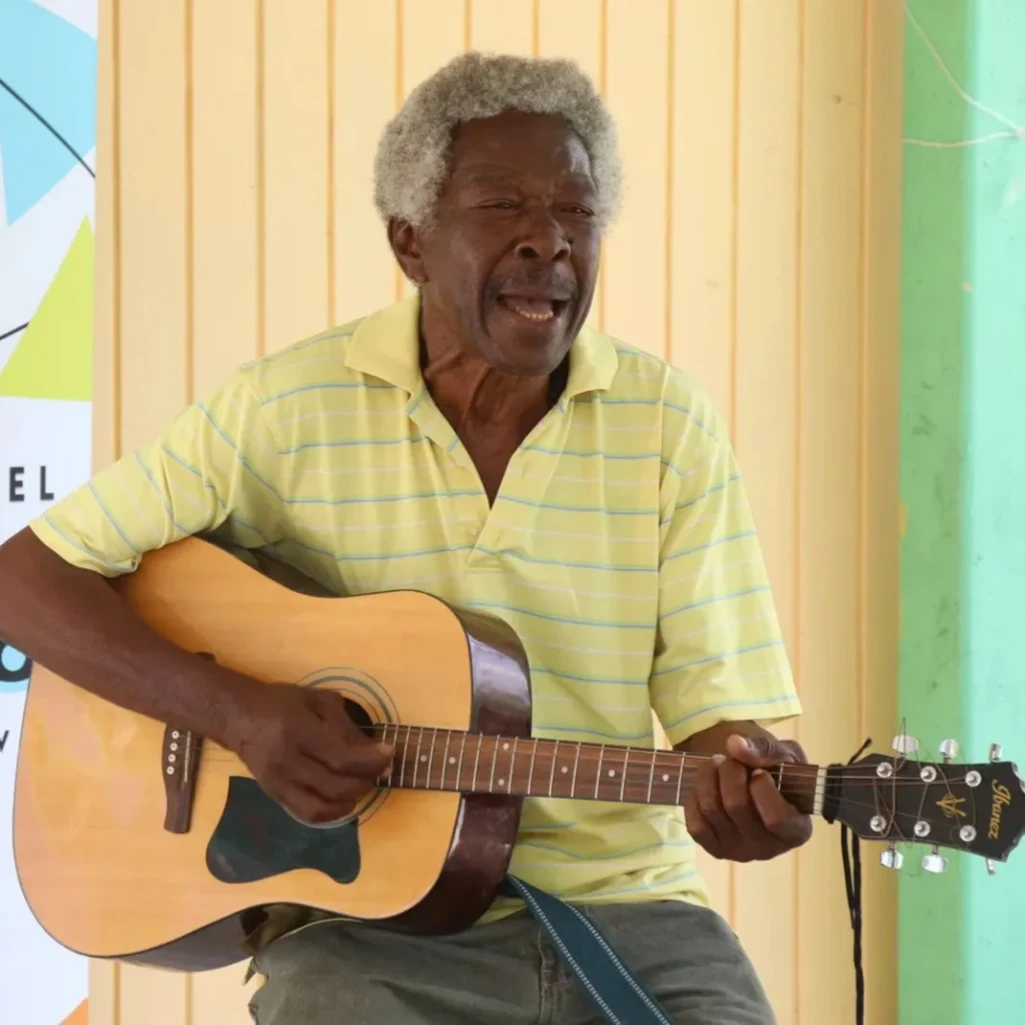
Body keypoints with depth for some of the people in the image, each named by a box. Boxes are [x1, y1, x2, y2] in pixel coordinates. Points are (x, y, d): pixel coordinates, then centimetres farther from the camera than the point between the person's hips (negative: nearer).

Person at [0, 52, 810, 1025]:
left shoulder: (667, 423, 3)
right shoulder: (289, 407, -2)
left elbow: (719, 706, 3)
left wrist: (745, 782, -21)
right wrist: (235, 709, -15)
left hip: (623, 906, 2)